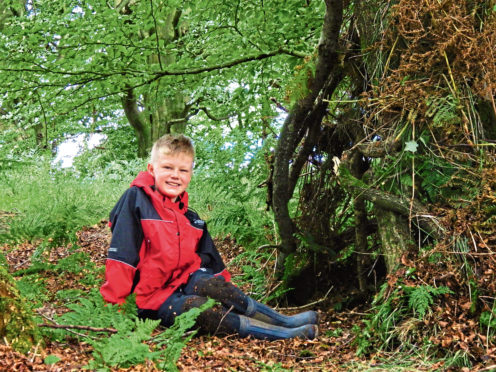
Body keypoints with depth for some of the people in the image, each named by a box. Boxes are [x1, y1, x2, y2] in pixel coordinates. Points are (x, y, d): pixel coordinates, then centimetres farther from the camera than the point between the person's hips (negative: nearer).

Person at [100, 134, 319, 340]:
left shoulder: (190, 219, 13)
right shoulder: (135, 200, -7)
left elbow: (212, 262, 19)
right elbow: (122, 253, -13)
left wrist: (227, 292, 10)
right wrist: (113, 303, -18)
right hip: (153, 302, -5)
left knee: (208, 284, -29)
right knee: (195, 307, -33)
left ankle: (283, 321, -26)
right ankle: (282, 332, -34)